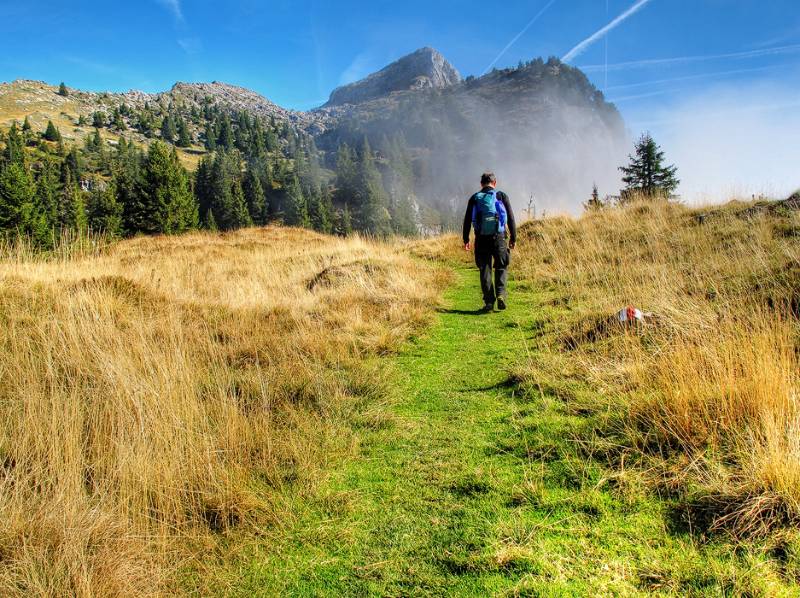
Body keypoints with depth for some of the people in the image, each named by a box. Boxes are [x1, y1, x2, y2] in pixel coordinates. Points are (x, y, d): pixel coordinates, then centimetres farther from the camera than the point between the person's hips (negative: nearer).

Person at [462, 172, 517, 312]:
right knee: (501, 267, 12)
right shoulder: (502, 196, 5)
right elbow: (511, 218, 4)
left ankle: (489, 302, 4)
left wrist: (466, 239, 11)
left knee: (485, 270, 6)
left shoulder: (474, 198, 8)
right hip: (498, 237, -1)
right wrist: (513, 238, 9)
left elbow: (467, 220, 6)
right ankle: (501, 294, -9)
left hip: (481, 238, 1)